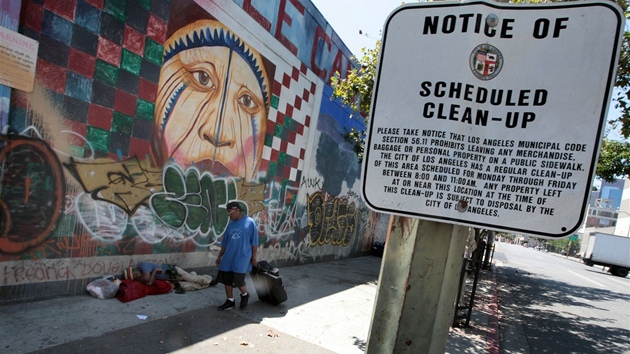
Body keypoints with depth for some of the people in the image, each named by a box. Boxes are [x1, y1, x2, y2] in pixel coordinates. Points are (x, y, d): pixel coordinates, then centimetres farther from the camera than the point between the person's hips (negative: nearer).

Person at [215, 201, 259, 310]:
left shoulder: (250, 222, -7)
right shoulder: (231, 224, 9)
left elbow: (254, 242, -5)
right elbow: (224, 242, 15)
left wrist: (254, 257, -5)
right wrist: (220, 256, 15)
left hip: (242, 257, -6)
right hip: (228, 257, 6)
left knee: (238, 280, -7)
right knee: (227, 280, 8)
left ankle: (245, 295, 23)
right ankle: (230, 302, 24)